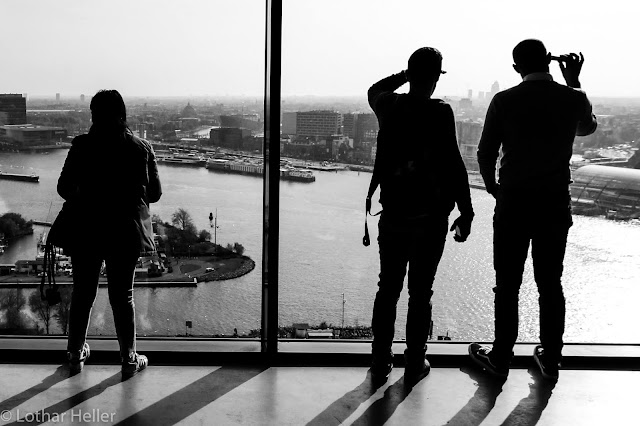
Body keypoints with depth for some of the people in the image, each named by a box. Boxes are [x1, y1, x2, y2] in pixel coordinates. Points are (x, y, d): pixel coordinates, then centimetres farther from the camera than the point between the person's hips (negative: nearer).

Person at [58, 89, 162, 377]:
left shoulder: (83, 146, -7)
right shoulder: (141, 148, -4)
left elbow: (64, 188, -3)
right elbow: (155, 193, 1)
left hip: (87, 232, 0)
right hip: (127, 232, 0)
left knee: (82, 293, 14)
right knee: (123, 295, 10)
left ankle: (76, 354, 25)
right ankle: (129, 359, 16)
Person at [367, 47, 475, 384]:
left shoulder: (389, 106, 0)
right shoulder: (438, 113, -14)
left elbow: (374, 90, 26)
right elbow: (453, 166, -16)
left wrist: (406, 74, 22)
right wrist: (466, 212, -11)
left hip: (393, 213, 4)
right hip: (429, 216, -4)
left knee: (388, 288, 12)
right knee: (420, 291, 6)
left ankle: (381, 361, 16)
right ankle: (414, 363, 14)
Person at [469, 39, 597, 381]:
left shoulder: (505, 101, -8)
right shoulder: (573, 99, -2)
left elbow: (485, 153, -4)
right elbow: (588, 128, 21)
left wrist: (494, 188, 12)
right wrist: (574, 84, 23)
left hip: (513, 202, -2)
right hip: (556, 203, 2)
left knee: (507, 285, 6)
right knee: (550, 282, 12)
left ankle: (500, 358, 15)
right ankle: (550, 358, 20)